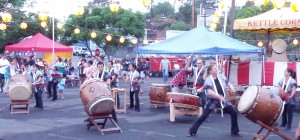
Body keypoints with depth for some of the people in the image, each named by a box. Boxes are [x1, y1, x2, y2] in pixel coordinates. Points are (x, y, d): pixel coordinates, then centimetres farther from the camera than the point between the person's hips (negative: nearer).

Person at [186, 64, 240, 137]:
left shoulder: (221, 77, -1)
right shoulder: (208, 80, -17)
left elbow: (228, 83, 16)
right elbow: (209, 92, -29)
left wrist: (232, 89, -5)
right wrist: (219, 96, -39)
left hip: (223, 100, 5)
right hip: (213, 101, -5)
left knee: (234, 112, 2)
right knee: (204, 116, -6)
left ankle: (235, 131, 18)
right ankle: (192, 131, 5)